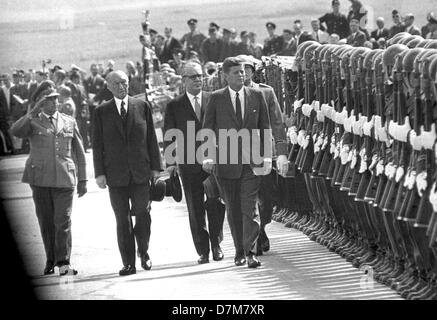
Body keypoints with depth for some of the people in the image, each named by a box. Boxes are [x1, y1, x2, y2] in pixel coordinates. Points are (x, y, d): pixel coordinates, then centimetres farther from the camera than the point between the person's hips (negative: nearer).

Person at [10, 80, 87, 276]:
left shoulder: (69, 122, 12)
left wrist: (82, 180, 12)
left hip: (64, 179, 0)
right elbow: (15, 132, -16)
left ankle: (64, 263, -10)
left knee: (63, 221, -10)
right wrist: (33, 112, -24)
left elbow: (79, 153, 16)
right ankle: (50, 261, 18)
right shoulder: (33, 122, 6)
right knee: (46, 223, 6)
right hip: (40, 179, 0)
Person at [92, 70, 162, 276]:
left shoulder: (143, 107, 6)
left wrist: (155, 167, 3)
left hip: (140, 173, 1)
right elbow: (97, 144, 4)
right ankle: (128, 263, 5)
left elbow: (151, 139, 7)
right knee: (122, 219, 0)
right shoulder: (101, 112, 5)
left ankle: (143, 252, 25)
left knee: (143, 215, 2)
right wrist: (99, 173, -3)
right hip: (115, 174, 0)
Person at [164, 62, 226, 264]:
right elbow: (169, 135, 6)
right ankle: (202, 251, 9)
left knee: (216, 205, -3)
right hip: (189, 165, 0)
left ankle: (216, 245, 13)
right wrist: (171, 162, -3)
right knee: (195, 210, 3)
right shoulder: (175, 106, 6)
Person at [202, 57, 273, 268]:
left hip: (251, 161, 0)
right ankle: (239, 251, 18)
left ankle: (251, 252, -10)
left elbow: (265, 128, 9)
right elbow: (207, 129, 3)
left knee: (249, 207, -9)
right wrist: (209, 156, -8)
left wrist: (266, 155, 2)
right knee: (233, 209, 7)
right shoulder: (216, 98, 2)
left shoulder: (256, 96, 6)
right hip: (226, 161, 0)